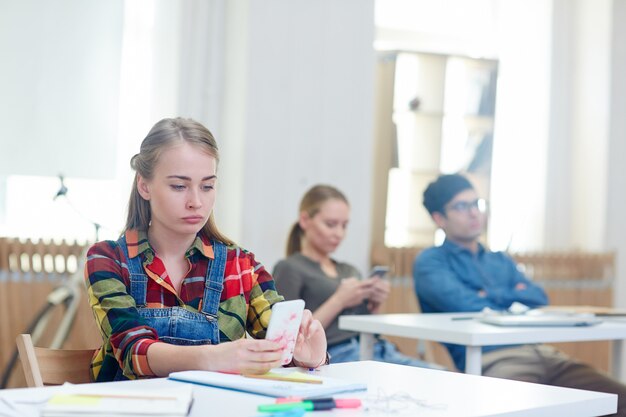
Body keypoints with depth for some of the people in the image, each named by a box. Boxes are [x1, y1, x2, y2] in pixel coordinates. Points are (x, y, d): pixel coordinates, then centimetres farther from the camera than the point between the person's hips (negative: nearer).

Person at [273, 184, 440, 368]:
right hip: (337, 357, -7)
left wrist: (375, 305, 5)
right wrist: (339, 302, -8)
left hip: (378, 349, 7)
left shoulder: (350, 271, 25)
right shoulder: (289, 269, 5)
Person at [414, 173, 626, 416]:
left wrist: (493, 295, 0)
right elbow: (461, 303, -9)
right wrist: (513, 298, 7)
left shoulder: (500, 261, 30)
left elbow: (539, 298, 15)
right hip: (491, 362, -6)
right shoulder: (430, 262, 10)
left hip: (544, 353, 7)